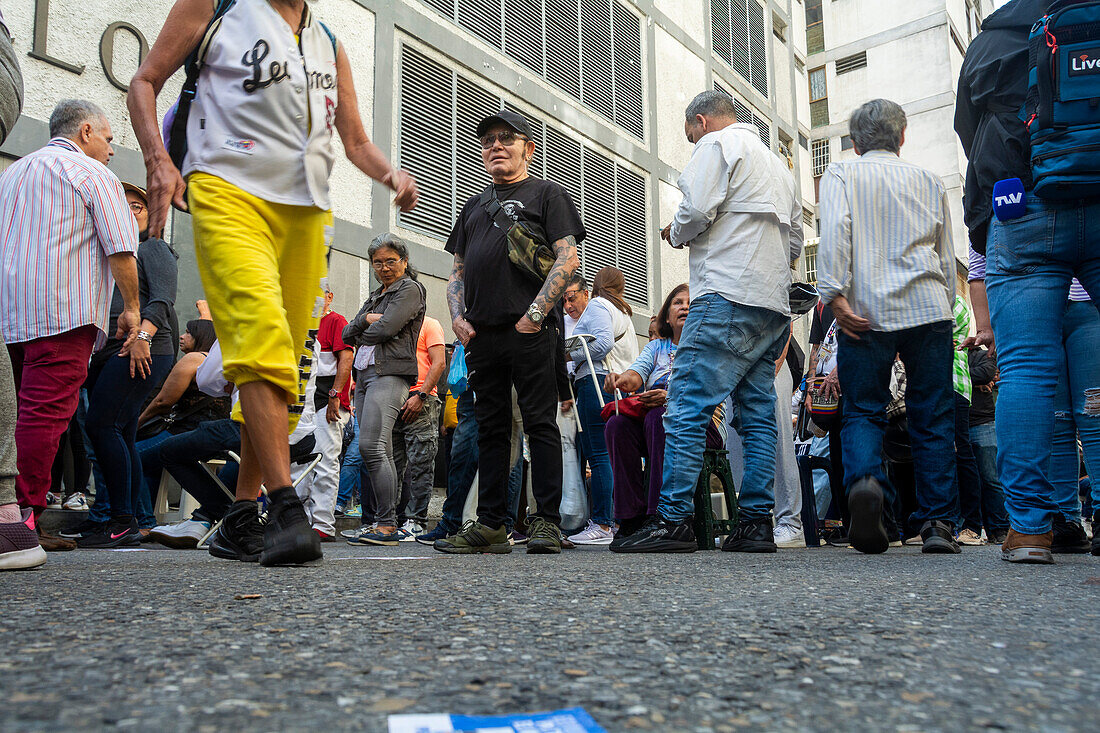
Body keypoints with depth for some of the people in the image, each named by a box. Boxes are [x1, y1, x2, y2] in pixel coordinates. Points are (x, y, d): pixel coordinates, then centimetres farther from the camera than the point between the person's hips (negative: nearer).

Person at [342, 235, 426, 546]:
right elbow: (347, 334, 17)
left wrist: (363, 333, 8)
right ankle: (377, 521, 7)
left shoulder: (410, 289, 2)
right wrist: (365, 319, -1)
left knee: (371, 445, -19)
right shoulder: (375, 297, 27)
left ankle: (387, 525, -18)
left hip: (390, 374, -8)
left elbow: (384, 329, -12)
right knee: (382, 453, 6)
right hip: (364, 374, 8)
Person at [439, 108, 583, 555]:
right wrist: (458, 317, 7)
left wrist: (535, 314, -13)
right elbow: (457, 271, 25)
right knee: (491, 428, 6)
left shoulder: (547, 194, 9)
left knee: (540, 422, -6)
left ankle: (547, 522, -3)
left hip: (531, 332, -6)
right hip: (482, 335, 6)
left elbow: (568, 259, -3)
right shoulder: (475, 206, 25)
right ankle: (490, 525, 10)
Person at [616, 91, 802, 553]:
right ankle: (756, 523, 3)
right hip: (775, 306, 9)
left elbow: (697, 210, -11)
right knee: (758, 414, 5)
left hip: (728, 294, -9)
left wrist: (675, 234, 8)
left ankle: (673, 520, -15)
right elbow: (795, 243, 27)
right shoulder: (778, 164, 30)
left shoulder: (716, 144, 4)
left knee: (688, 404, -11)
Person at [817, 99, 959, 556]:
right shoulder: (929, 182, 18)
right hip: (928, 308, 2)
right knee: (933, 418, 5)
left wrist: (835, 295, -14)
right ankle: (938, 524, 4)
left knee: (862, 410, 3)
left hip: (867, 312, -2)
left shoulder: (840, 175, 8)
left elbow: (834, 232, -11)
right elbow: (947, 257, 19)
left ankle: (865, 480, -25)